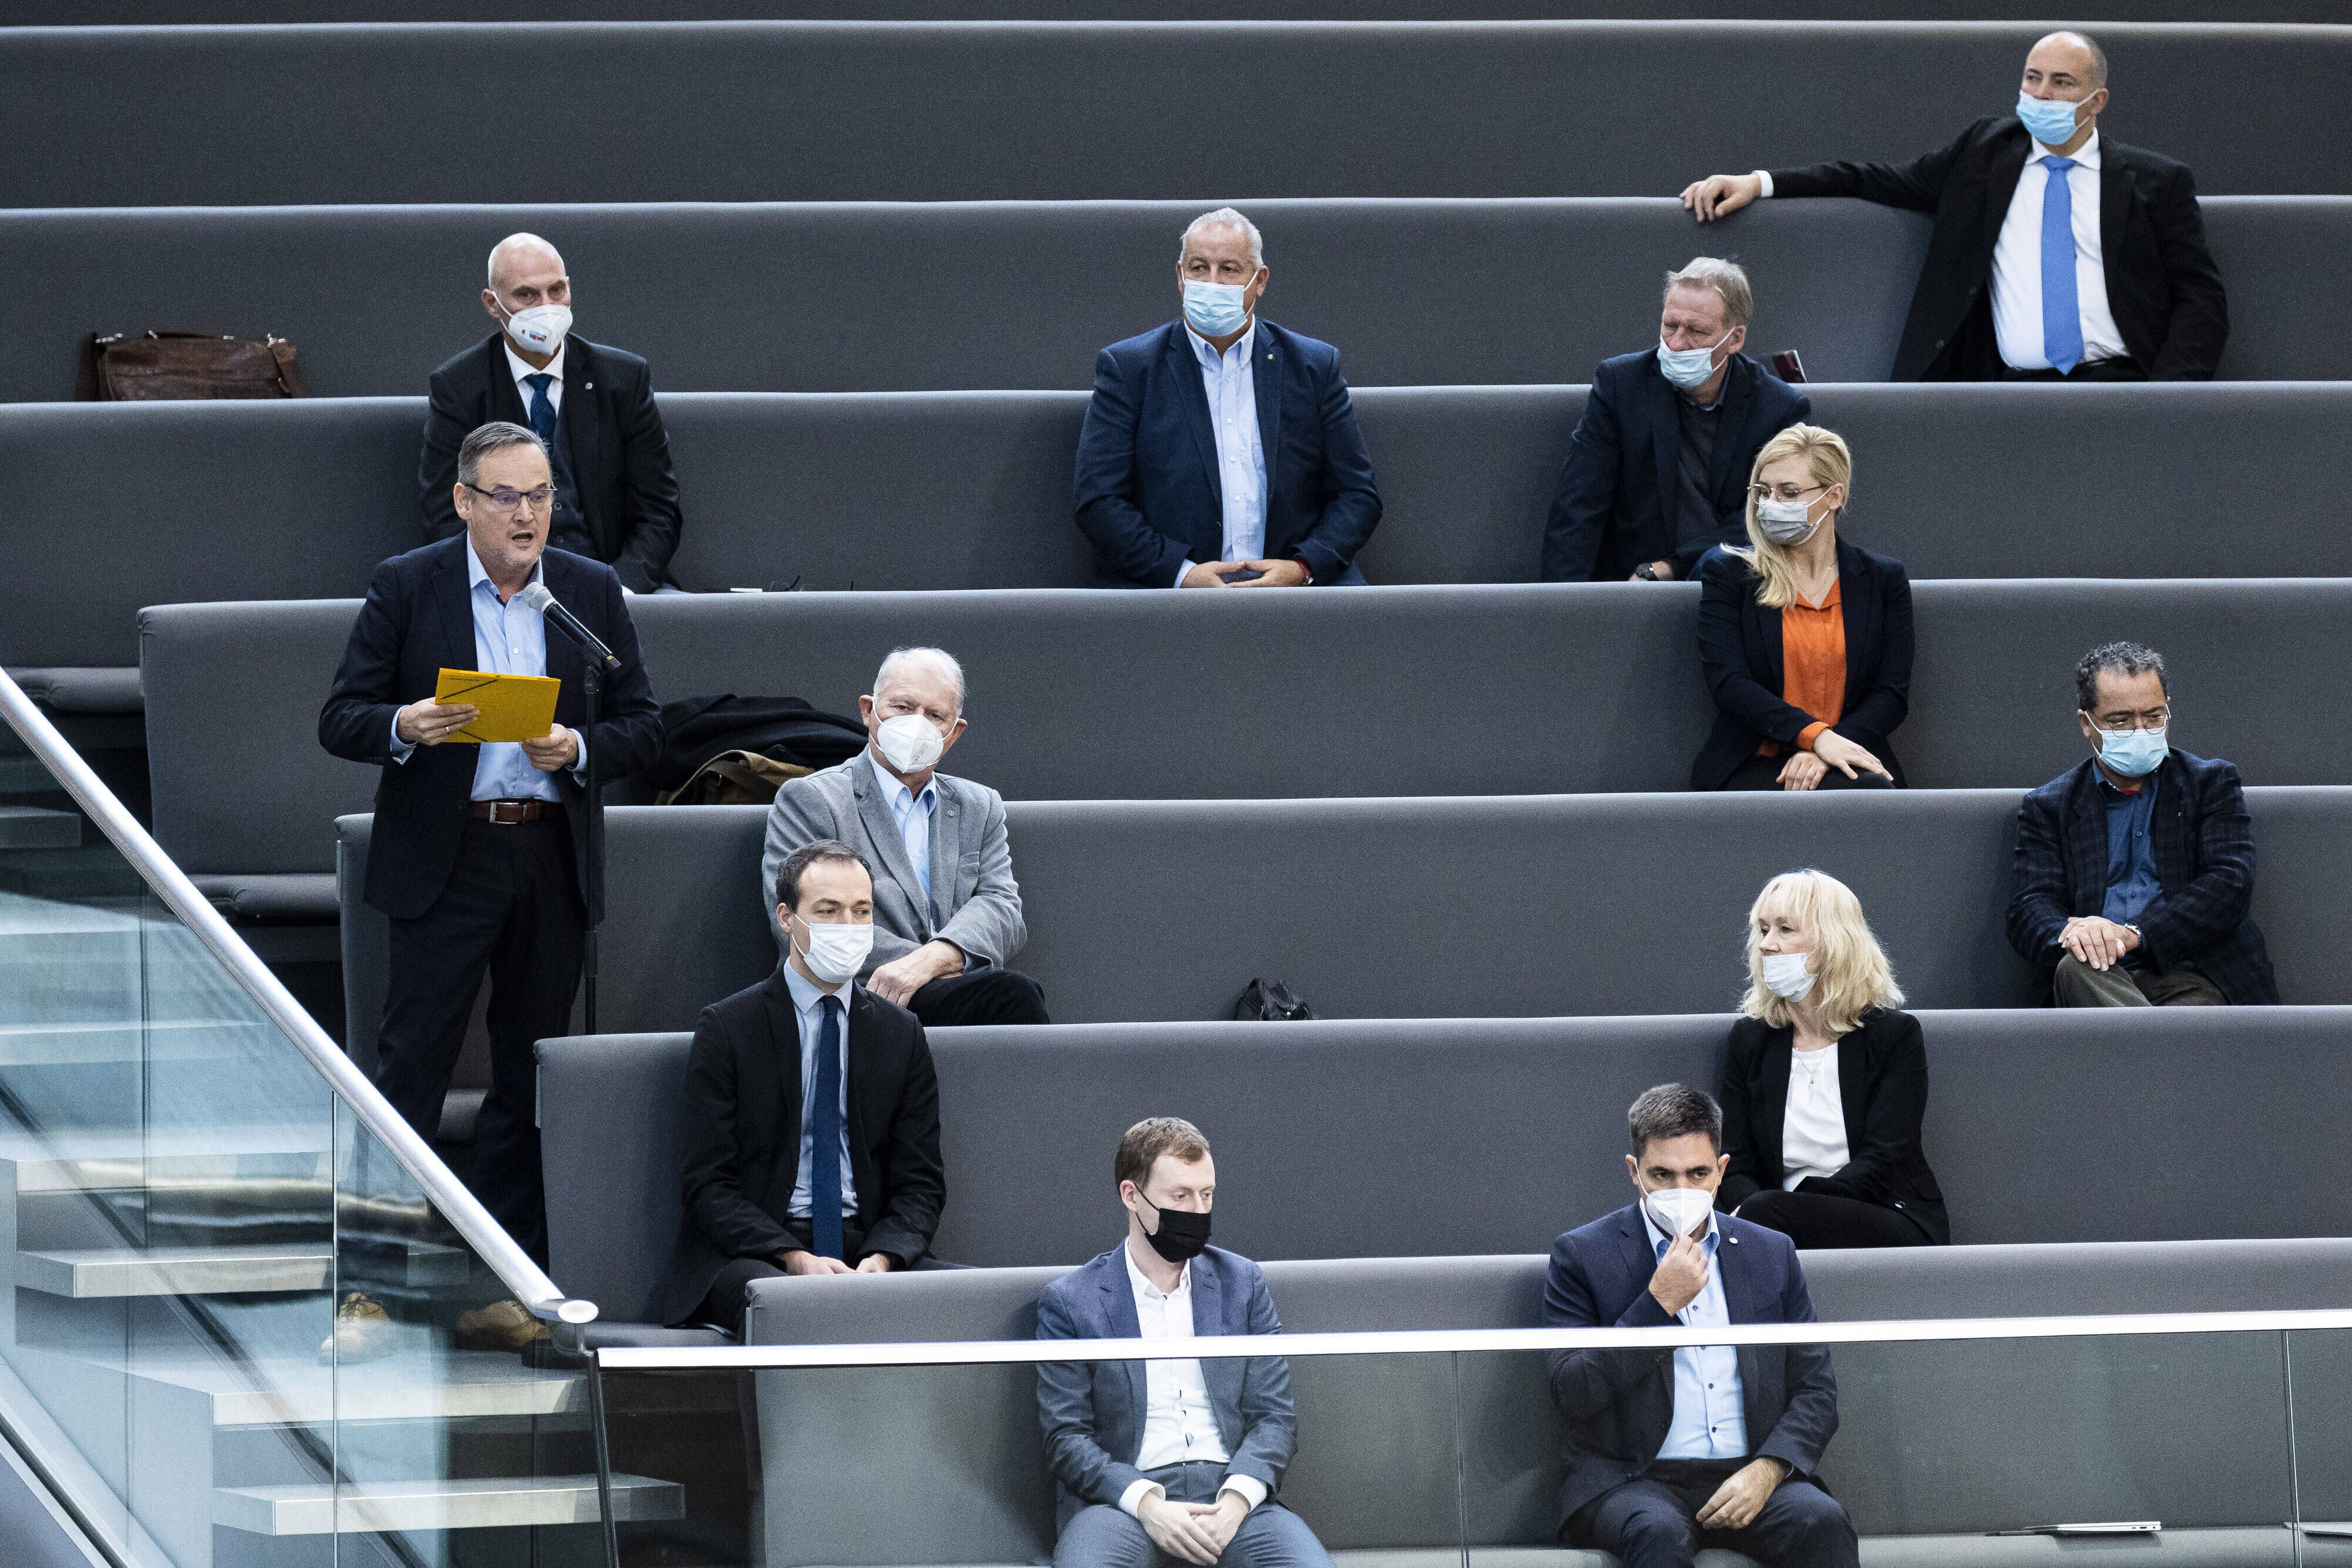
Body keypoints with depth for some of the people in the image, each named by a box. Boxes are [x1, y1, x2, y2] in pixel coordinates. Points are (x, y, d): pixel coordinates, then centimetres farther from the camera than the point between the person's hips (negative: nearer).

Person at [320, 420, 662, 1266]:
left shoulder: (594, 591, 7)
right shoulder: (406, 586, -1)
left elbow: (643, 726, 8)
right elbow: (340, 720, -1)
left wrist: (578, 748, -13)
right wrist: (403, 727, -22)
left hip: (552, 859, 3)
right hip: (444, 861, -3)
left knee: (529, 1079, 8)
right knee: (410, 1067, -7)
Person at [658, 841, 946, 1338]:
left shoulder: (901, 1034, 14)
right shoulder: (725, 1029, 2)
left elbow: (920, 1183, 10)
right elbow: (707, 1181, -4)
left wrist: (882, 1257, -12)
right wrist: (792, 1258, -19)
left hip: (870, 1247, 4)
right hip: (754, 1254, -4)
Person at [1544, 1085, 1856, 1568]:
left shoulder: (1771, 1254, 14)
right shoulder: (1584, 1256, 5)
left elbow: (1816, 1389, 12)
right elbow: (1572, 1394, -6)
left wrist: (1767, 1470, -8)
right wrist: (1660, 1303, -12)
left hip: (1749, 1478, 3)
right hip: (1631, 1482, -3)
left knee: (1822, 1521, -29)